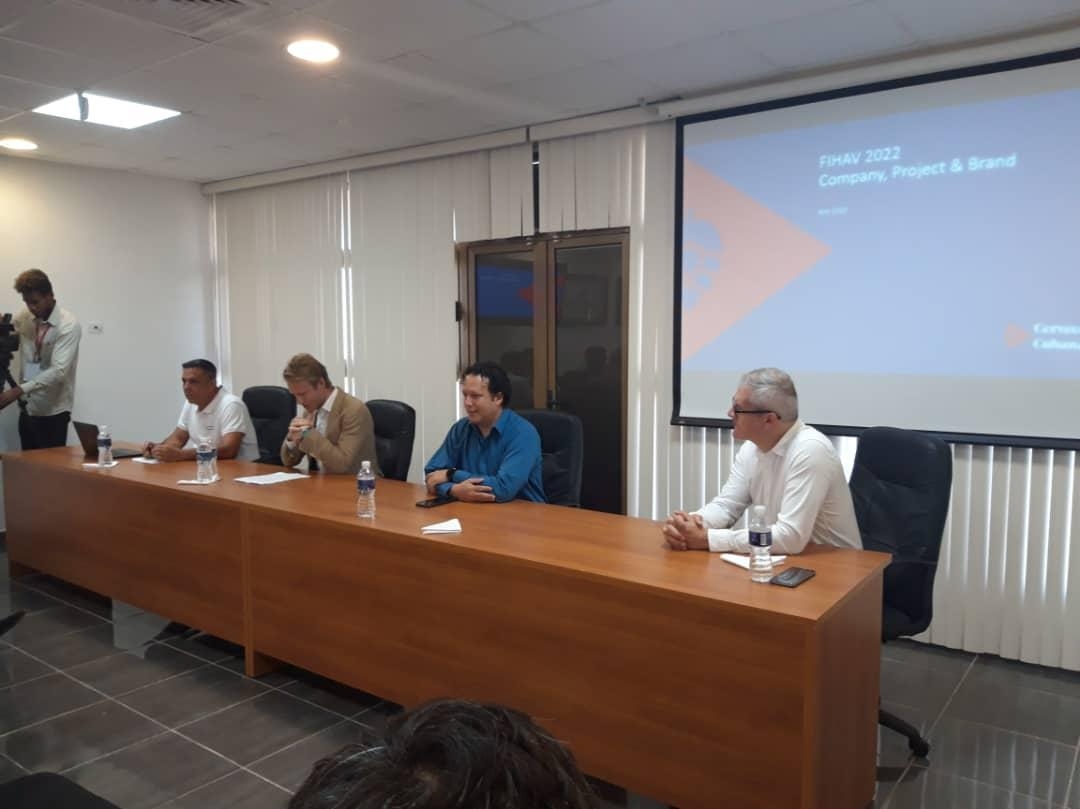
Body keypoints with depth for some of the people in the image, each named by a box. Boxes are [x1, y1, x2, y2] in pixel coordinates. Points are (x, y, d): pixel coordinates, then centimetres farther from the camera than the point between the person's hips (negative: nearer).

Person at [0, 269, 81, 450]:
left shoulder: (68, 325, -16)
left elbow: (58, 371, -24)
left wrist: (19, 390, -31)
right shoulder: (23, 318, 4)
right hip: (27, 409, 6)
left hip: (53, 412, -6)